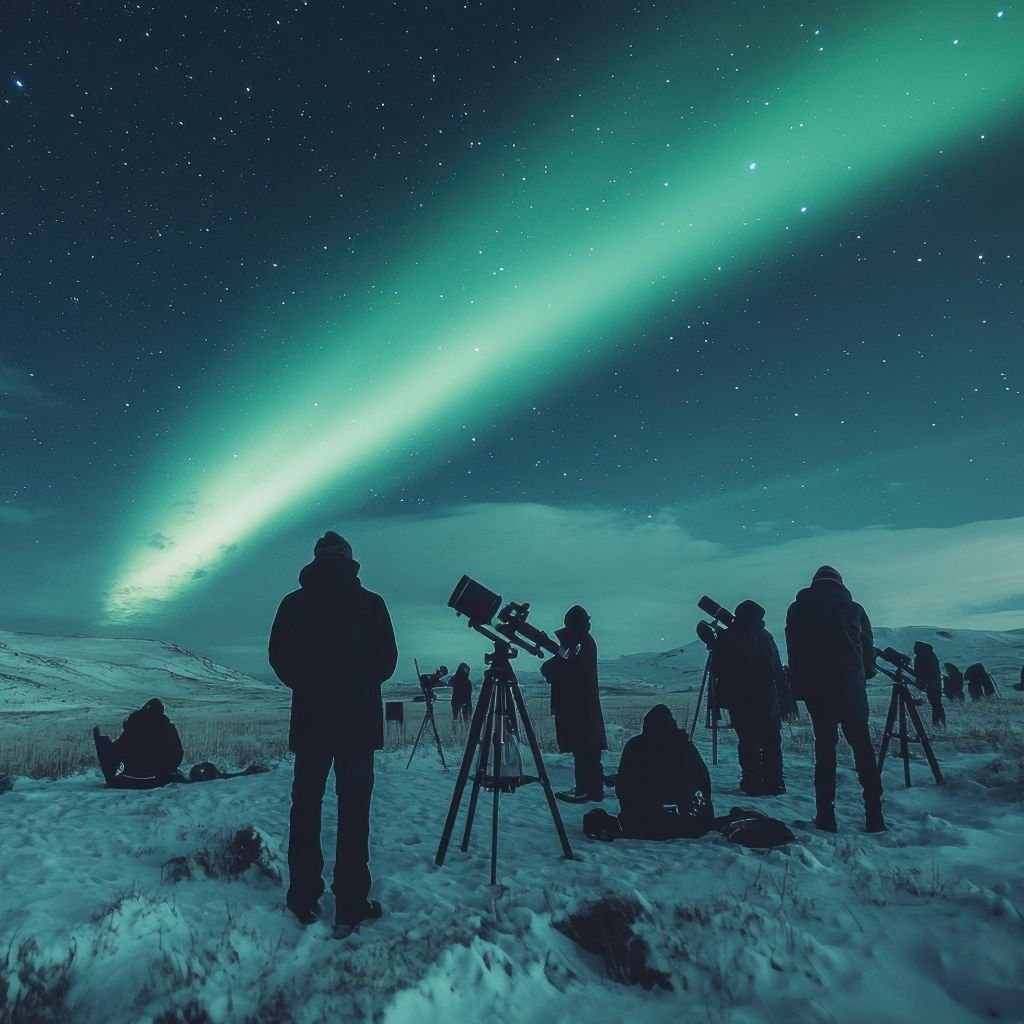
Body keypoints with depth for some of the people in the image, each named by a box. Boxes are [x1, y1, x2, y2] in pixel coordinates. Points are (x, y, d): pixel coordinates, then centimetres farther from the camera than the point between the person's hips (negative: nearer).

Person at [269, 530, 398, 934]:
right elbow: (386, 660, -3)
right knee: (353, 809, 2)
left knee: (305, 805, 12)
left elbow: (279, 659, 5)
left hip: (309, 719, 2)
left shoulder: (294, 602, 2)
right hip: (358, 720, -2)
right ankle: (350, 906, 3)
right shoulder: (370, 602, -5)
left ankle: (304, 900, 17)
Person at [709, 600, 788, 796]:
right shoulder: (764, 637, -1)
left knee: (747, 741, 5)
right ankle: (774, 783, 6)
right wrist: (784, 697, 2)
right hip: (766, 699, 0)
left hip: (737, 700, 1)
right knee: (771, 741, 9)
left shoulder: (724, 638, 0)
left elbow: (716, 671, 2)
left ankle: (753, 783, 1)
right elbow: (778, 671, -1)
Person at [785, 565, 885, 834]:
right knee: (862, 746, 7)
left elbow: (794, 653, 6)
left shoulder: (797, 609, 7)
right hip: (851, 687, 0)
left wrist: (799, 688, 11)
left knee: (824, 747, 6)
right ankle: (874, 816, 4)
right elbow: (868, 647, 8)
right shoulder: (853, 608, 7)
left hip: (815, 688, 1)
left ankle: (826, 816, 1)